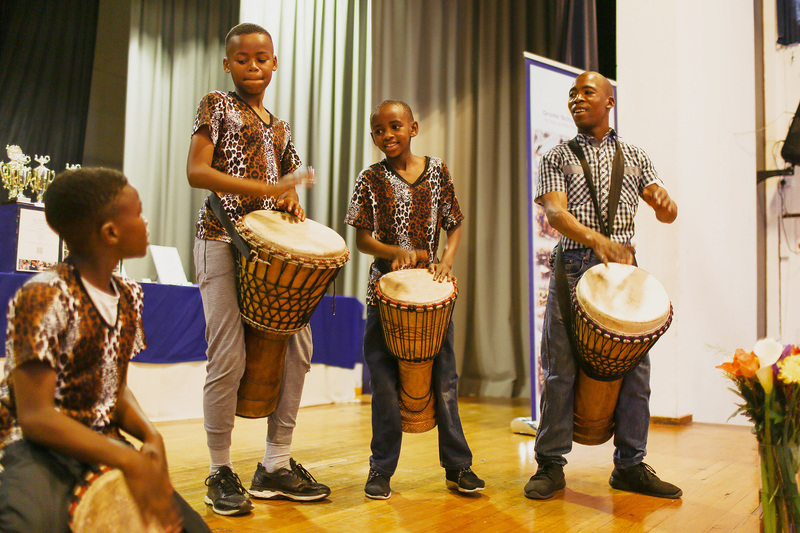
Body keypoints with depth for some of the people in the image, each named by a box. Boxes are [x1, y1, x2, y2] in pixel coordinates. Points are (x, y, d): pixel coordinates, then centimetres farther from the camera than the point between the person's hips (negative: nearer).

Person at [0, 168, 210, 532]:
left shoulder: (128, 296, 6)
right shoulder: (43, 297, -17)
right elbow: (35, 416, -20)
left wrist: (151, 435, -9)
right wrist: (130, 461, -28)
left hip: (104, 443, 8)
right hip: (36, 447, -7)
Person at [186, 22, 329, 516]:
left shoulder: (281, 127, 21)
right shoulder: (217, 105, 5)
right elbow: (196, 171, -8)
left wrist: (292, 201, 3)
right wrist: (266, 188, -19)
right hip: (223, 239, -6)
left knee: (297, 347, 1)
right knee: (229, 356, -11)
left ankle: (277, 466, 12)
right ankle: (221, 472, 7)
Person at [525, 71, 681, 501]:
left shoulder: (634, 156, 17)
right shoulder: (556, 158, 10)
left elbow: (665, 212, 10)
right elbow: (555, 212, -7)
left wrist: (665, 202, -17)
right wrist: (596, 238, -26)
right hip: (573, 269, -2)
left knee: (634, 367, 3)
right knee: (561, 369, -2)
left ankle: (630, 465, 17)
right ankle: (550, 465, 10)